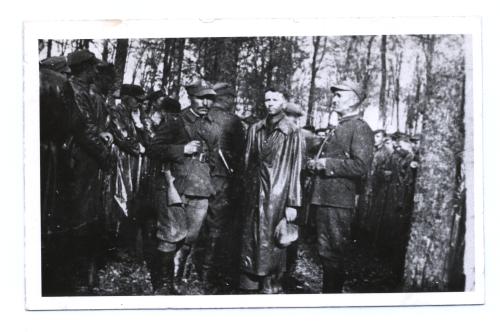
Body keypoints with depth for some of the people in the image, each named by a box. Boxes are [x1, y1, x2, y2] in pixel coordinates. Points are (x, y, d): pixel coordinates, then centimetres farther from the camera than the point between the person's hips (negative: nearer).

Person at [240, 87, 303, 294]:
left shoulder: (292, 132, -4)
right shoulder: (255, 129, 10)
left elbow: (295, 169, -6)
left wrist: (293, 203, -9)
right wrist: (249, 189, 10)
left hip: (277, 197, -4)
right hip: (255, 195, 4)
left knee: (271, 241, -1)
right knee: (250, 239, 6)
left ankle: (270, 285, 10)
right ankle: (249, 283, 16)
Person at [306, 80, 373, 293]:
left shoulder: (360, 128, -8)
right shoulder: (338, 129, 21)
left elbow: (361, 167, -19)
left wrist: (326, 163, -15)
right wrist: (315, 164, 10)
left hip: (339, 203, -9)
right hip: (324, 199, 9)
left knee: (333, 254, -3)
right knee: (325, 252, 16)